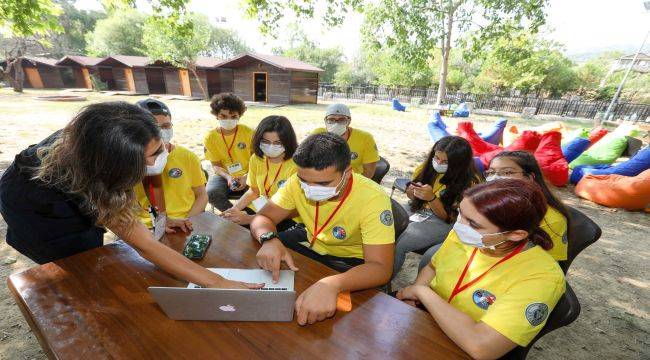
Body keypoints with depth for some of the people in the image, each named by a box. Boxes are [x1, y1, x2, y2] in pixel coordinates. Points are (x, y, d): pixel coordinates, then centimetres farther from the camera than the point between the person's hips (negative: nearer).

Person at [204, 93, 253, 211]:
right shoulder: (210, 137, -3)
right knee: (211, 193, -28)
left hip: (248, 175, -1)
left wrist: (246, 177, -20)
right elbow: (216, 165, 1)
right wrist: (228, 177, -20)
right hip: (224, 176, 2)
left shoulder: (248, 132, -8)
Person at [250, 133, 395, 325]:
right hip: (310, 242, 4)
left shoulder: (373, 199, -31)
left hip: (351, 260, -3)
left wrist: (331, 284, -54)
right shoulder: (299, 182, -18)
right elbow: (262, 218, -12)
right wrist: (270, 239, -36)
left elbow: (380, 268, -35)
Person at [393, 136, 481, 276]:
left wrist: (432, 198, -28)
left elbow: (449, 218, -11)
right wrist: (412, 192, -14)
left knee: (397, 245, -27)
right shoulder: (427, 167, -3)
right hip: (418, 210, 5)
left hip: (442, 223, -5)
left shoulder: (469, 182, -12)